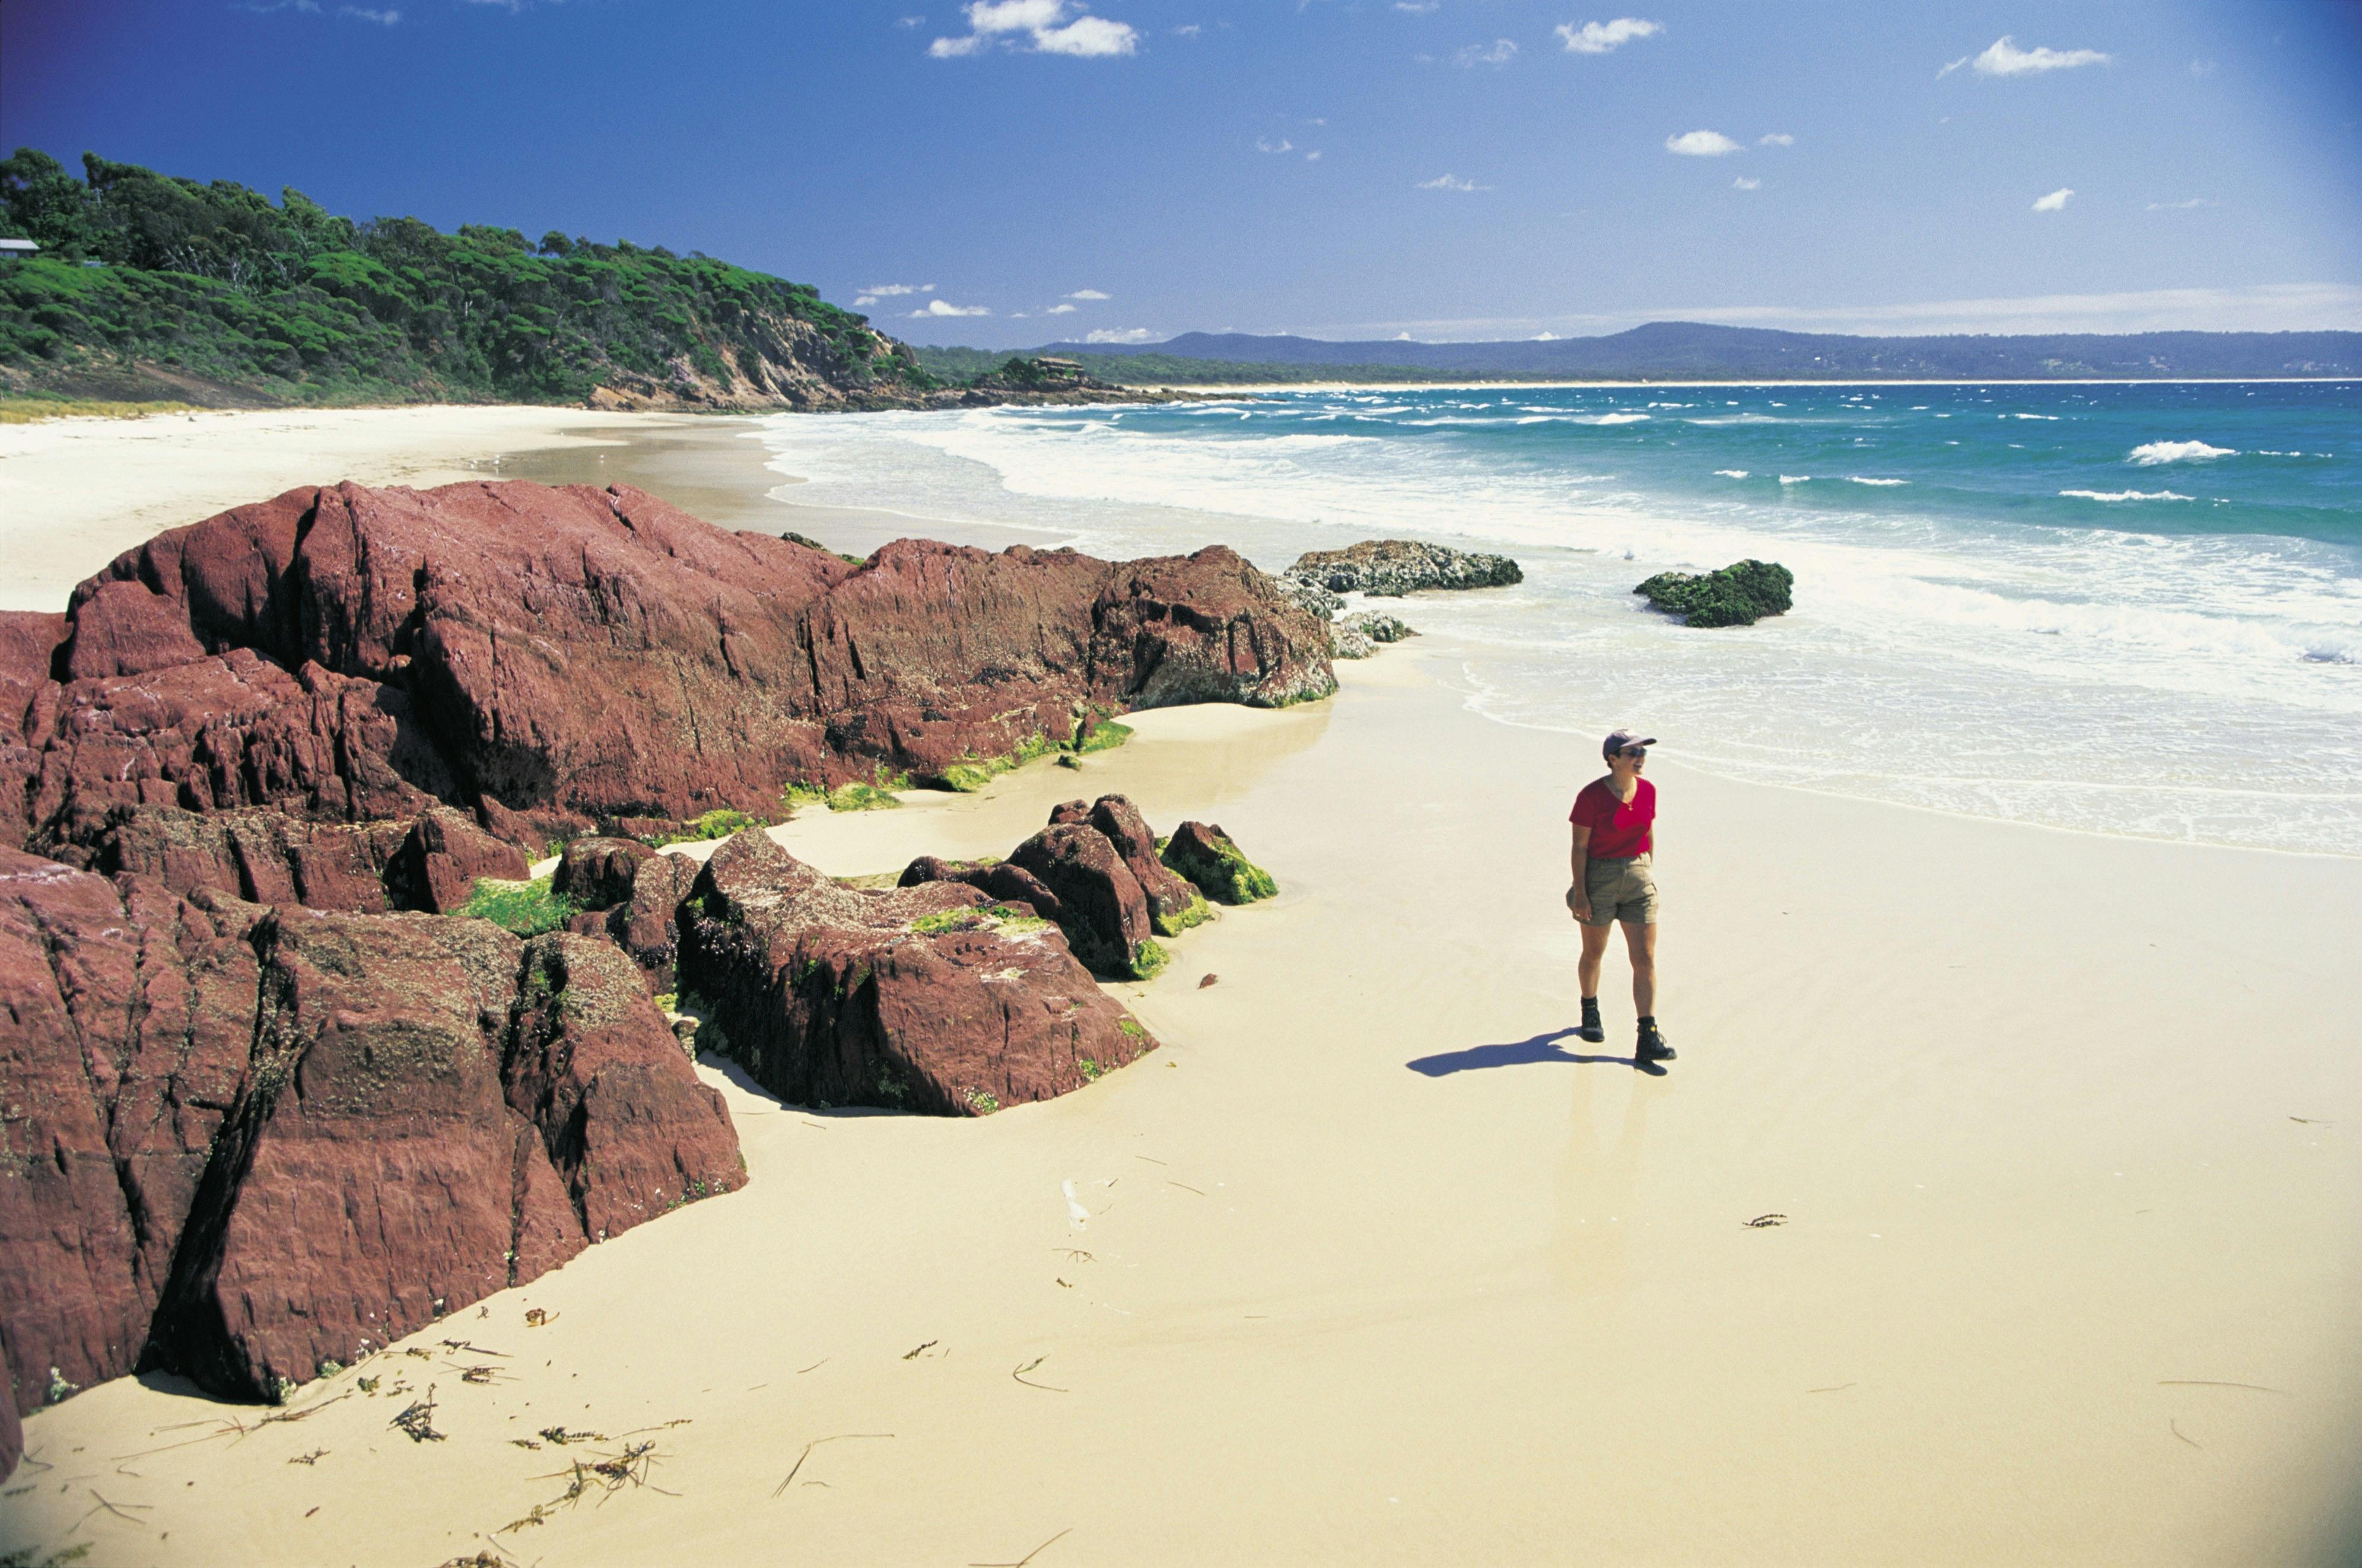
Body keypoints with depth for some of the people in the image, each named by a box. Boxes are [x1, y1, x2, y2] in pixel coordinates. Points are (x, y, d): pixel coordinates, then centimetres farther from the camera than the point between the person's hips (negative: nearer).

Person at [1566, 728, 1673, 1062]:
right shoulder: (1592, 795, -14)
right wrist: (1579, 892, -13)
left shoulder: (1648, 791, 2)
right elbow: (1579, 846, -12)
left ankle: (1648, 1039, -4)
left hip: (1639, 875, 4)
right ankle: (1590, 1010, 40)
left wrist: (1650, 872, 15)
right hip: (1599, 878, -4)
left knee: (1645, 959, -4)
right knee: (1594, 952, 14)